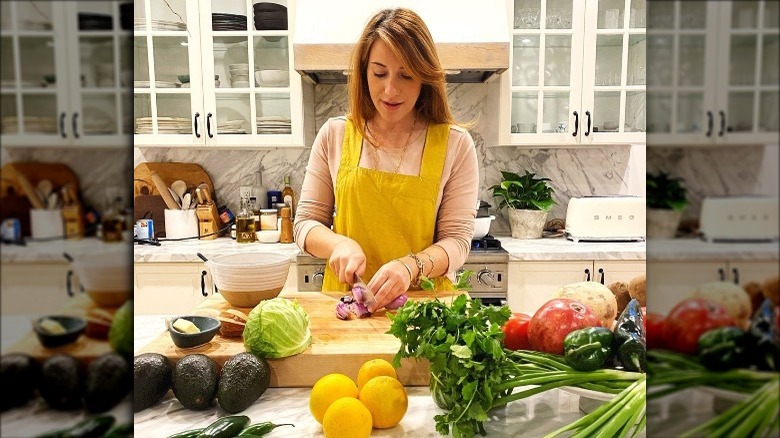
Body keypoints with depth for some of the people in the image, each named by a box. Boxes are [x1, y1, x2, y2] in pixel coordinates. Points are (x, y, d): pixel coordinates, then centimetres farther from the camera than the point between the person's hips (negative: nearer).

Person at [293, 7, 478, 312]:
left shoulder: (455, 144, -2)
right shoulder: (334, 135, 3)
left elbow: (456, 239, -3)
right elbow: (305, 222, 7)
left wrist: (410, 266, -22)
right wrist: (340, 244, -14)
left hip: (423, 302, -1)